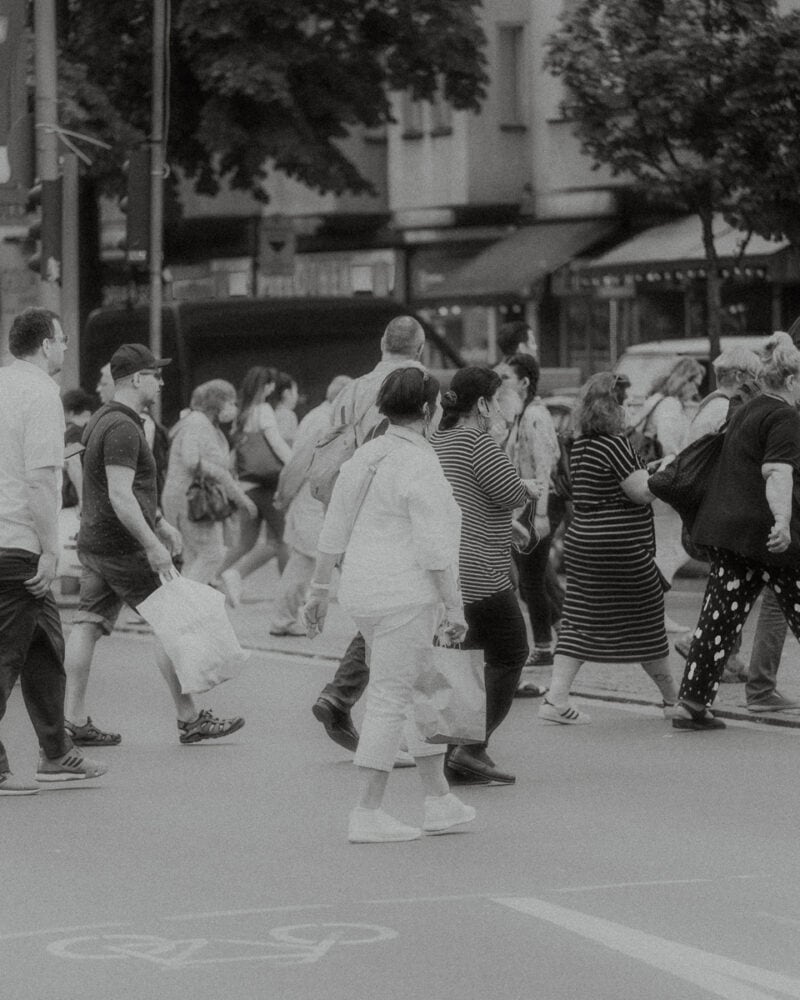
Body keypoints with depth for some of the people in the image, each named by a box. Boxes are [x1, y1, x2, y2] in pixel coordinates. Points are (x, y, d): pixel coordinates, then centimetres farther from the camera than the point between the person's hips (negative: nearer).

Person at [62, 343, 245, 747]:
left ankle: (74, 718, 4)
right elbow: (120, 496, -26)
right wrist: (152, 546, -25)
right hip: (122, 547, -10)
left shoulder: (101, 420, 15)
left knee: (87, 626, 6)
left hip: (91, 543, 10)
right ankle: (189, 720, 4)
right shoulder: (123, 428, -18)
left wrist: (159, 521, 31)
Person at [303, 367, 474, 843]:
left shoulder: (366, 456, 11)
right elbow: (433, 545, -18)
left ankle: (440, 800, 22)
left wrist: (320, 591, 19)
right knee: (391, 700, -5)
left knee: (421, 694, 17)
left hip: (364, 591, 9)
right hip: (406, 594, -9)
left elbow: (335, 530, 14)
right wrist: (455, 606, -14)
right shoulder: (420, 465, -14)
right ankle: (368, 814, -5)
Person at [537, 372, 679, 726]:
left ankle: (555, 697, -7)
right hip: (621, 547, -7)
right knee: (646, 624, 7)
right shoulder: (616, 443, -15)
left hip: (581, 541, 7)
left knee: (578, 623, 5)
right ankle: (673, 699, 20)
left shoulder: (579, 446, 9)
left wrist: (650, 472, 19)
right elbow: (641, 491, -17)